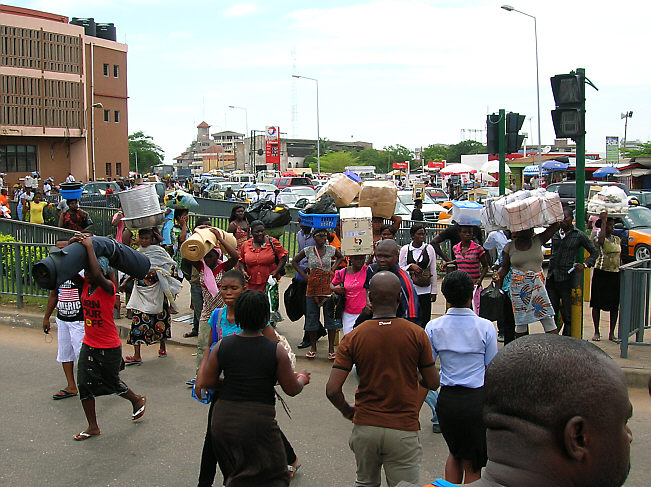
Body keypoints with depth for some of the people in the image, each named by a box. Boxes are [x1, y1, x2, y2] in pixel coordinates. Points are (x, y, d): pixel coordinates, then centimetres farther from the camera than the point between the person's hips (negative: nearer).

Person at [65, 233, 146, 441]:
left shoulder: (108, 287, -19)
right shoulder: (84, 284, 0)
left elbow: (97, 276, -40)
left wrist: (89, 247, -33)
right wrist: (74, 245, -22)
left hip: (109, 348, -6)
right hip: (88, 345, 6)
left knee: (112, 384, 10)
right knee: (85, 385, 4)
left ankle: (138, 400, 40)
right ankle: (93, 427, 19)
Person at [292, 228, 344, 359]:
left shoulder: (331, 249, 3)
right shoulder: (308, 251, 2)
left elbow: (340, 257, 24)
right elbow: (294, 261, 15)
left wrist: (333, 268, 7)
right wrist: (304, 275, 4)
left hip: (328, 287, 0)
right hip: (312, 288, 1)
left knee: (330, 317, -1)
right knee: (311, 317, 5)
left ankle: (331, 349, 5)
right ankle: (313, 348, 15)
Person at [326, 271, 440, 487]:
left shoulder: (353, 337, -7)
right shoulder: (417, 334, -9)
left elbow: (332, 390, -11)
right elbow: (432, 383, -2)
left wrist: (348, 411, 8)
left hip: (364, 427, 2)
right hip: (404, 429, -2)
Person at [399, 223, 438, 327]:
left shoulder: (429, 248, 4)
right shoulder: (405, 249, 3)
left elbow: (433, 271, 7)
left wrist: (434, 291, 6)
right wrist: (411, 266, -14)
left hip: (425, 290, 1)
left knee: (425, 318, 0)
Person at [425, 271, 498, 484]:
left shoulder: (433, 327, -5)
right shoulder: (485, 327, -9)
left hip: (447, 399, 2)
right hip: (477, 399, -2)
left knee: (455, 453, 27)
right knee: (472, 466, 13)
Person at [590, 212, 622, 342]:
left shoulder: (617, 239, 13)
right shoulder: (597, 238, -5)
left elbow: (619, 257, 19)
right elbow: (600, 240, -30)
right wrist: (603, 221, -23)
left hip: (615, 275, 5)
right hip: (601, 273, -4)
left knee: (615, 305, 3)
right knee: (597, 304, 1)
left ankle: (612, 333, 12)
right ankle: (596, 332, 11)